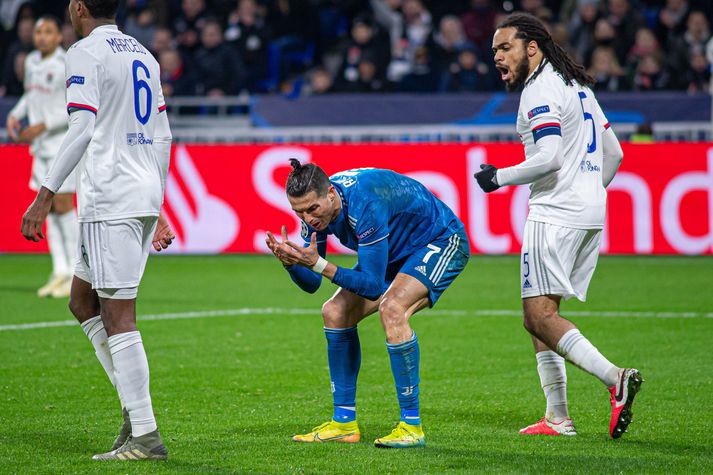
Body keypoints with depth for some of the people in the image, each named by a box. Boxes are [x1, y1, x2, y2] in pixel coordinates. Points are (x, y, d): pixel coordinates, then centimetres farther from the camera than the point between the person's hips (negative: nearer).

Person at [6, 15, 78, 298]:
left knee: (63, 205, -9)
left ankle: (77, 275, -2)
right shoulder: (31, 62, 10)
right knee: (48, 208, 6)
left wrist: (43, 125, -20)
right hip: (41, 147, 8)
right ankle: (60, 272, 10)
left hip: (63, 145, -8)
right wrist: (15, 115, 7)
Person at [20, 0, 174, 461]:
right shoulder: (143, 55, 18)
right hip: (146, 197, 9)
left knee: (118, 317, -7)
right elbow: (162, 136, 20)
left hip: (109, 201, -9)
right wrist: (158, 207, 25)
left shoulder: (87, 52, -6)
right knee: (82, 299, 18)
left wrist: (45, 195, -15)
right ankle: (135, 405, 11)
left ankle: (145, 436, -9)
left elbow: (82, 129, -16)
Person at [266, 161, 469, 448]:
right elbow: (311, 285, -6)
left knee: (391, 309, -31)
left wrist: (319, 265, -42)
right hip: (399, 251, 9)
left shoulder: (366, 204, -37)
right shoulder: (315, 208, -13)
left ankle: (411, 426, -26)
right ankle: (344, 423, 8)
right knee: (335, 313, 1)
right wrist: (291, 262, -27)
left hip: (441, 242, -9)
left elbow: (374, 286, -35)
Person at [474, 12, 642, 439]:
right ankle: (558, 418, 7)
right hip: (591, 216, 10)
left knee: (540, 316, -12)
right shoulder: (578, 86, 20)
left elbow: (549, 157, -21)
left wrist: (500, 177, -8)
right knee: (540, 316, 11)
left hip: (556, 212, -10)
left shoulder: (541, 89, -9)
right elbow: (614, 153, 24)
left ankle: (615, 378, -25)